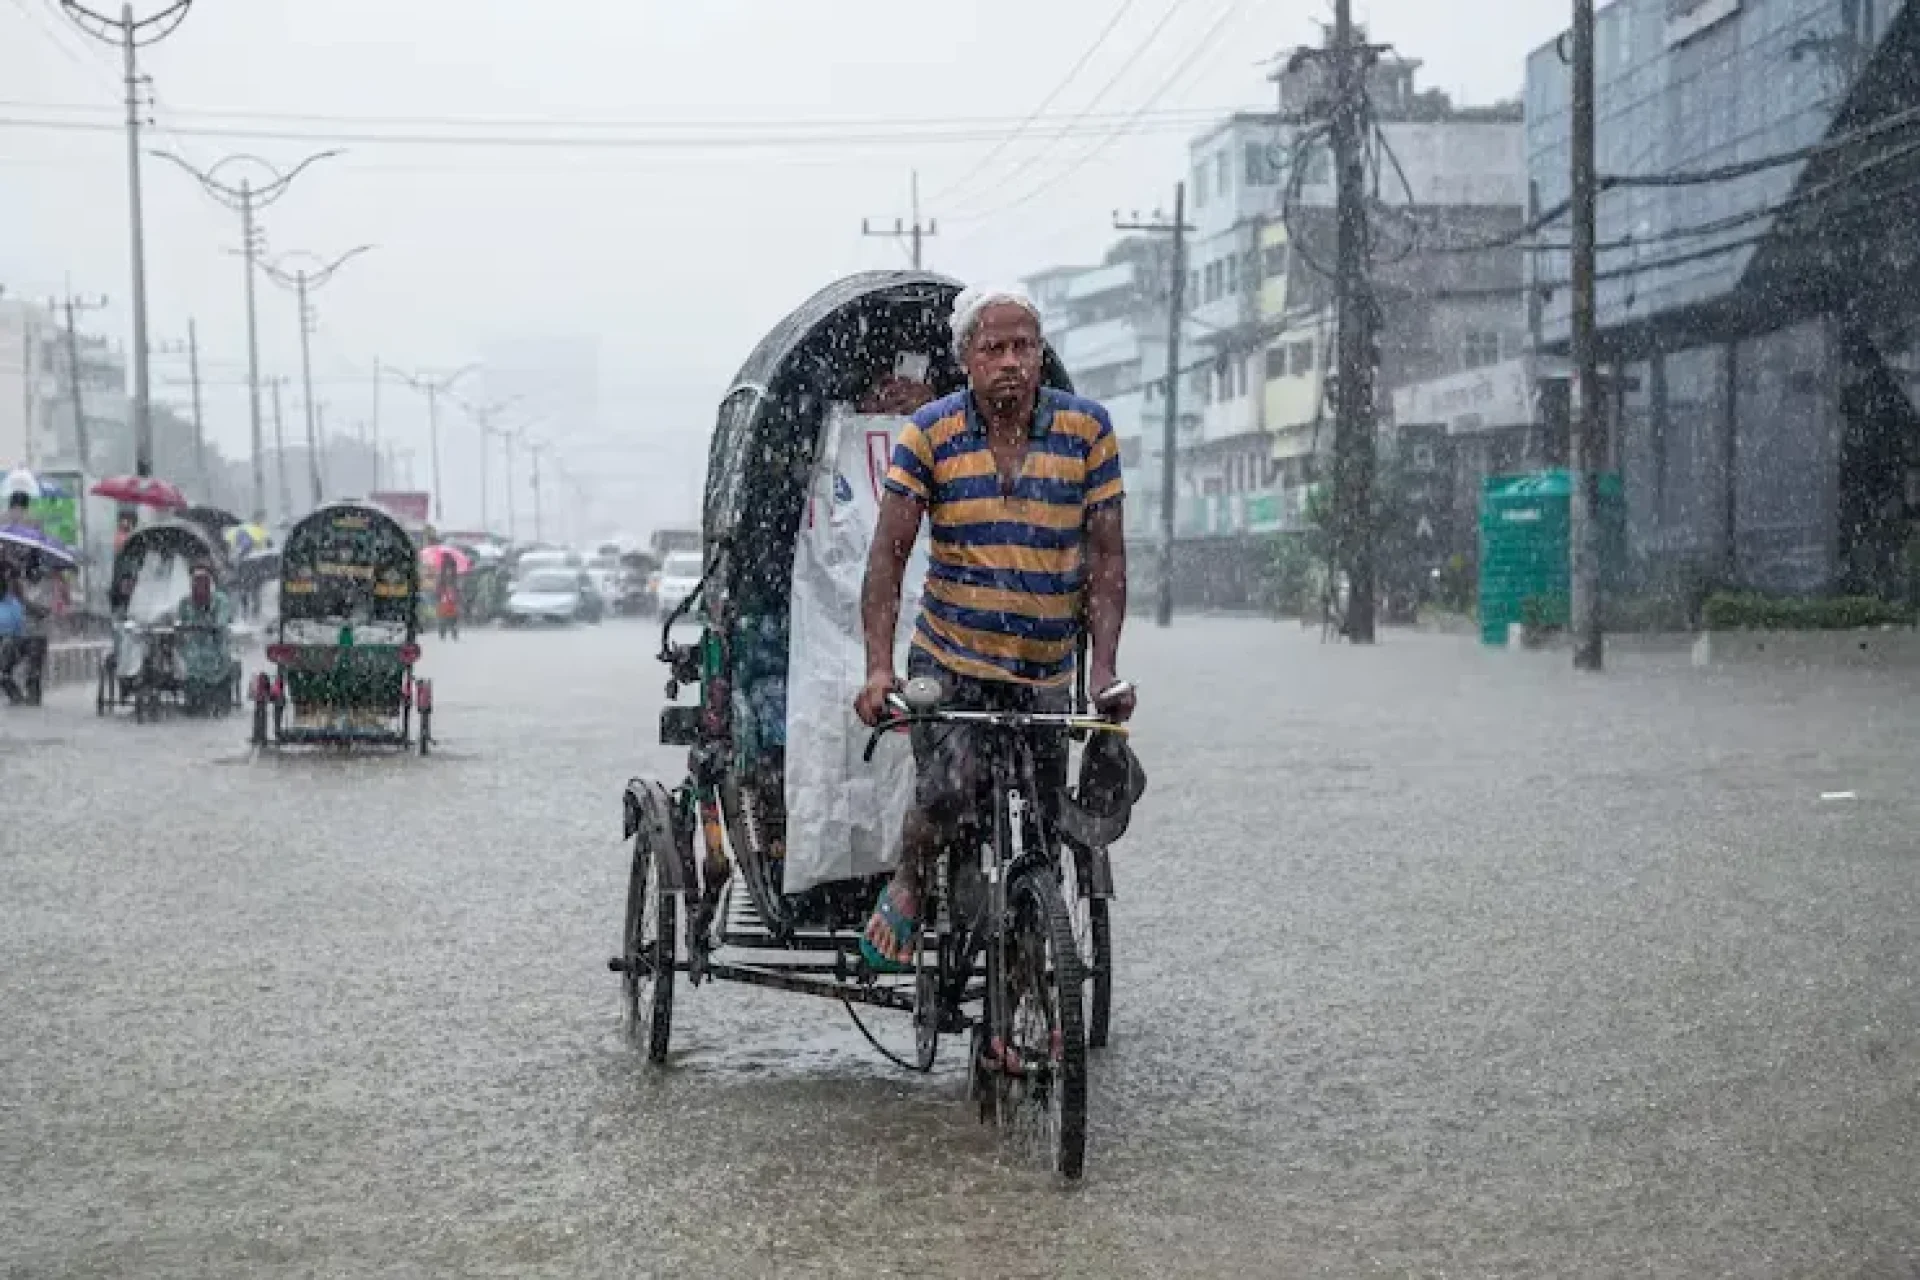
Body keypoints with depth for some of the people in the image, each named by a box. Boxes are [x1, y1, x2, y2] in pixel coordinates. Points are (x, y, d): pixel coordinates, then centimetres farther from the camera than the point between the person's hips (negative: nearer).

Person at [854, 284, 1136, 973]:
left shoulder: (1087, 429, -4)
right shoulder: (929, 433, -6)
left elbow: (1106, 558, -3)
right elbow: (888, 555, -8)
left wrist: (1104, 668, -14)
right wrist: (879, 668, -19)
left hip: (1045, 675, 2)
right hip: (948, 662, -2)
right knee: (947, 793, -25)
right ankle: (906, 888, 8)